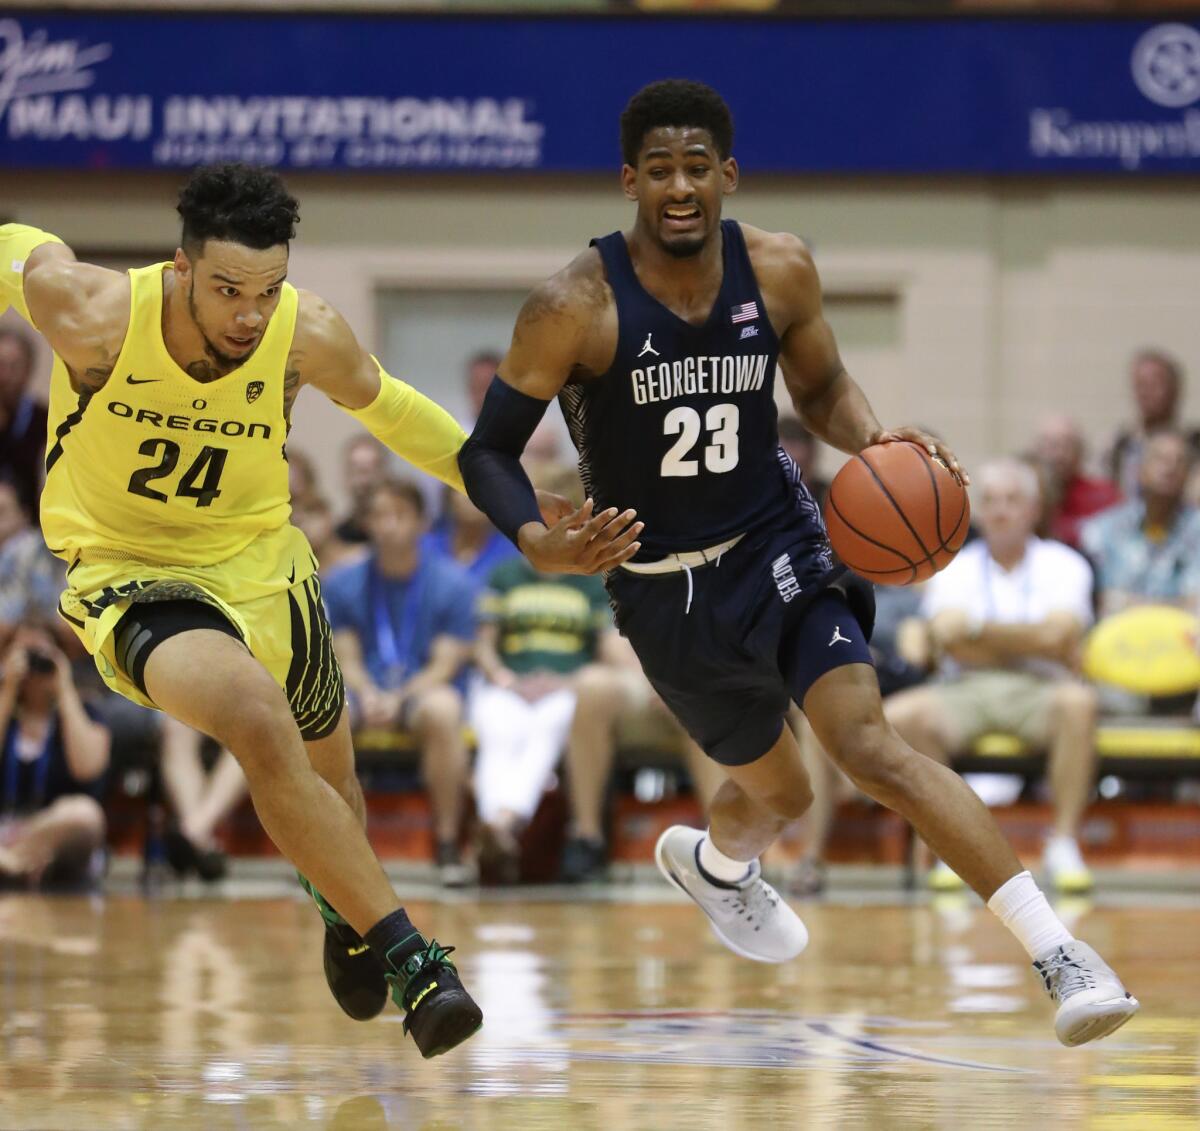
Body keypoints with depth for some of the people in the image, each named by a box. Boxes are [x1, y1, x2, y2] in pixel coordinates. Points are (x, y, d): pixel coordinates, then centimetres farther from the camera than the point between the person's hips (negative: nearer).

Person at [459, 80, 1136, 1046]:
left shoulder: (781, 272, -8)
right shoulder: (575, 307, -18)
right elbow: (489, 449, -11)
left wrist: (871, 438, -13)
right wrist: (539, 543, -31)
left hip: (781, 545, 1)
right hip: (668, 591, -1)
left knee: (868, 743, -22)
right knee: (779, 793, 14)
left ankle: (1057, 953, -26)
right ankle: (716, 860, 55)